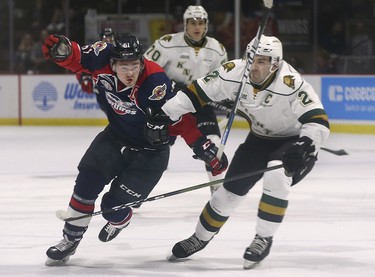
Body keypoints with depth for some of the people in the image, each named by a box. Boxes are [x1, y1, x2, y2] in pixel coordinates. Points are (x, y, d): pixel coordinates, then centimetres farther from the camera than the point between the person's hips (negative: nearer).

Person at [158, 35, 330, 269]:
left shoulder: (291, 83, -34)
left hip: (295, 141, -5)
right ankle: (200, 238, 28)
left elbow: (318, 121, -39)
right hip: (260, 138, 5)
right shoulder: (234, 73, -21)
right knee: (231, 189, 5)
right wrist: (163, 116, -16)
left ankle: (264, 240, -14)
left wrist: (304, 147, -56)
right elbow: (197, 93, -10)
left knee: (276, 178, -32)